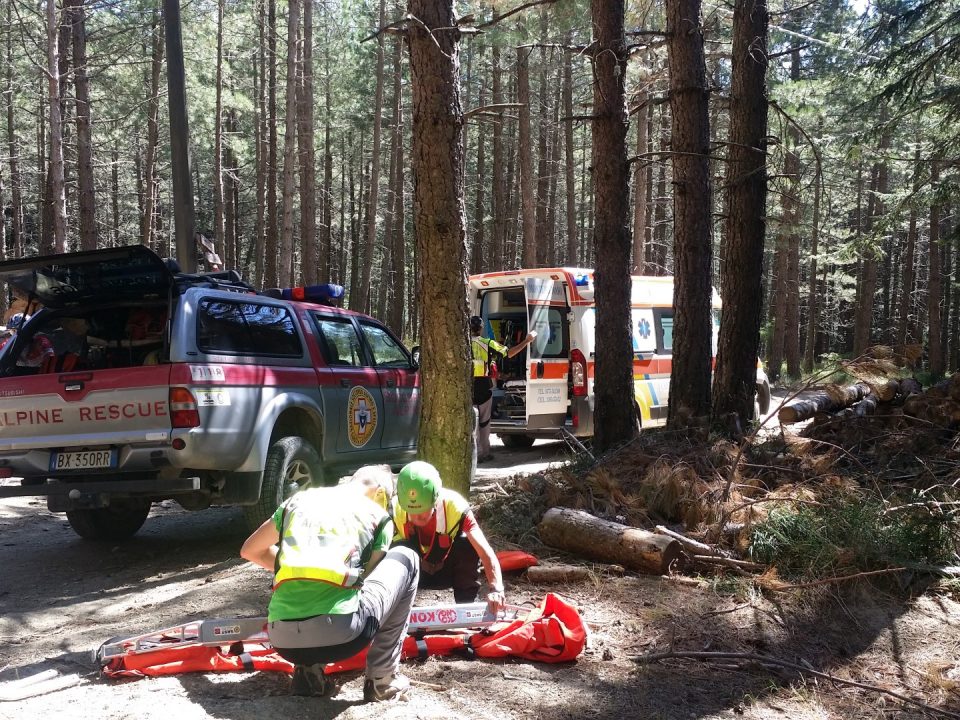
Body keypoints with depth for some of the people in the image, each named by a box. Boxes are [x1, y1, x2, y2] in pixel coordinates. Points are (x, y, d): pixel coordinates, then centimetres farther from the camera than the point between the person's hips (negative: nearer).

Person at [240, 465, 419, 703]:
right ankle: (382, 679, 16)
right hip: (340, 634, -4)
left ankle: (308, 671, 15)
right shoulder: (379, 515, 14)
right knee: (406, 559, 22)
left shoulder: (301, 499, 22)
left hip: (282, 638, 4)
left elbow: (250, 551, 33)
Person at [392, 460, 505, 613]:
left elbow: (485, 552, -38)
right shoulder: (395, 511, -29)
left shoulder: (455, 506, -32)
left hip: (448, 570, 1)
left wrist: (496, 590, -53)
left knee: (467, 544, -30)